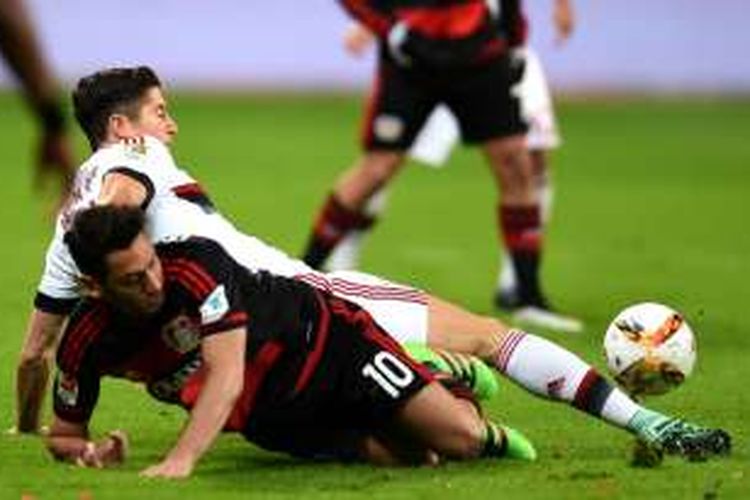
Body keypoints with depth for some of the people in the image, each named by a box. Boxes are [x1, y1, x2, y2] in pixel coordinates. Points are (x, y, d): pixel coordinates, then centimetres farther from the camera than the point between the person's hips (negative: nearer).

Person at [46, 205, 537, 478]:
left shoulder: (197, 264, -29)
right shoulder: (87, 342, -15)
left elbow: (227, 375, -37)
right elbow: (63, 434, 1)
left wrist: (181, 459, -49)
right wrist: (89, 451, -24)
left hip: (324, 342, -4)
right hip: (267, 420, 4)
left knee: (459, 438, -14)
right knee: (413, 457, -11)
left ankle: (450, 387, 24)